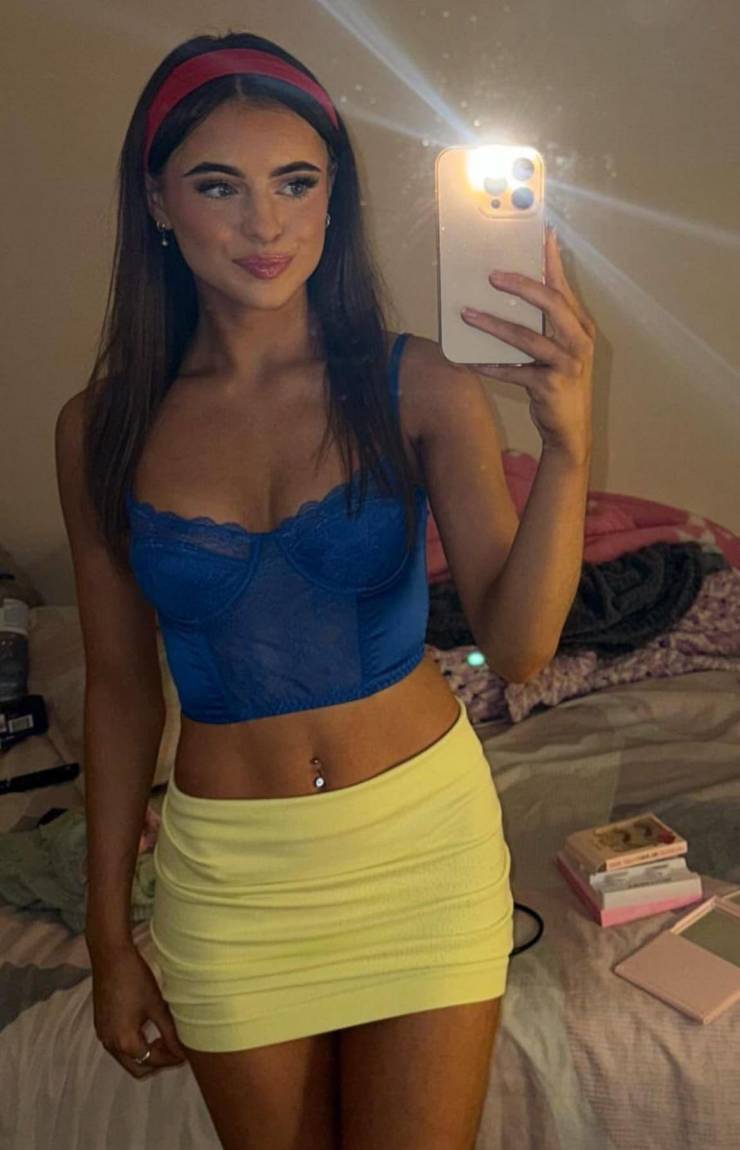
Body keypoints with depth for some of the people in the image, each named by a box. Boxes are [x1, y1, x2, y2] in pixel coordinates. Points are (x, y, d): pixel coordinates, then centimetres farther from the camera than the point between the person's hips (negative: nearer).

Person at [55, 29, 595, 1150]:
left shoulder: (416, 387, -11)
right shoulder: (103, 428, -6)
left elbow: (517, 644, -17)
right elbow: (121, 690, 1)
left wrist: (567, 438, -33)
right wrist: (111, 935, 6)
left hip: (423, 837, -1)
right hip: (228, 869, 2)